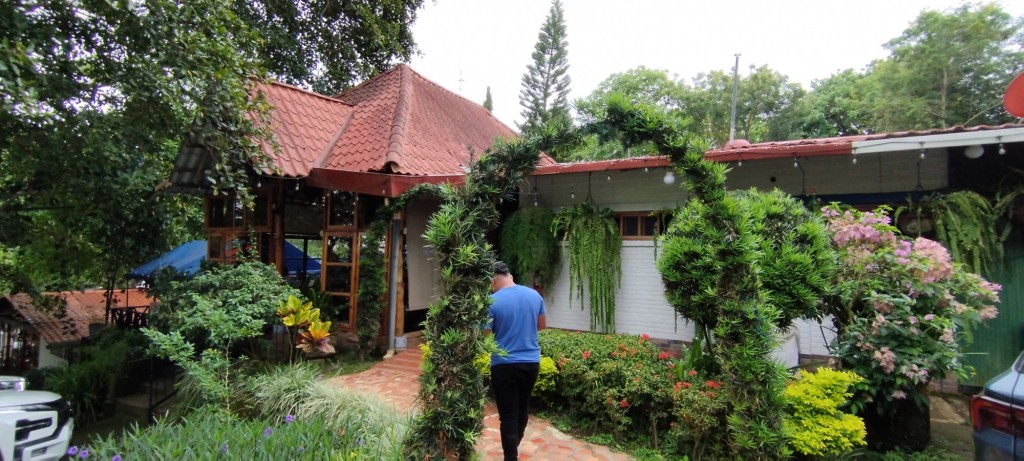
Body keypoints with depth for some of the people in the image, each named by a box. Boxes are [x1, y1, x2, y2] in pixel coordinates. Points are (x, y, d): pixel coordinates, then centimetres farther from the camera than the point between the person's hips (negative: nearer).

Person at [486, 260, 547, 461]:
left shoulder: (492, 302, -15)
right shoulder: (534, 295, 1)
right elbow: (542, 325, 13)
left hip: (504, 365, -6)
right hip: (531, 362, 6)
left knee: (508, 415, 4)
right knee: (523, 408, 24)